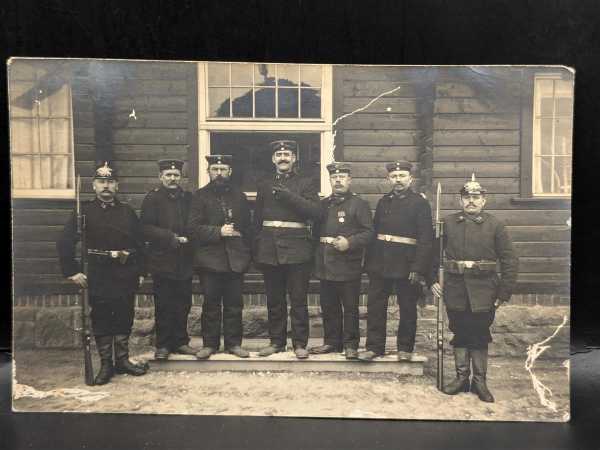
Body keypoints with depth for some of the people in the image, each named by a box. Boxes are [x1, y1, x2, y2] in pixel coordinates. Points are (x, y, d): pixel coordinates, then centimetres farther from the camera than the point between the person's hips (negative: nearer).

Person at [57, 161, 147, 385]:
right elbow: (64, 243, -3)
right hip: (98, 276, -2)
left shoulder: (127, 211, 7)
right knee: (101, 319, 5)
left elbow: (139, 243, 9)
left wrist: (140, 272, 5)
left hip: (126, 274, 2)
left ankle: (123, 360, 23)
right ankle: (106, 364, 17)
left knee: (124, 318, 9)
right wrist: (72, 271, -8)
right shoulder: (84, 211, -1)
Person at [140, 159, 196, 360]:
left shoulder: (188, 198, 11)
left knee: (183, 304, 8)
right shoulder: (152, 198, -2)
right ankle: (163, 346, 14)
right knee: (164, 306, 2)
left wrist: (188, 238, -4)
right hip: (162, 260, -4)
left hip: (184, 261, 4)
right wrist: (171, 237, -17)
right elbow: (146, 229, -10)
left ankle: (180, 342, 21)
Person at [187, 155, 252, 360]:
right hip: (210, 259, -2)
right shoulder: (200, 196, 4)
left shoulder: (239, 197, 13)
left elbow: (247, 228, 15)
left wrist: (246, 254, 6)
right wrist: (219, 231, -16)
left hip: (235, 259, 3)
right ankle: (209, 343, 15)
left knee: (234, 304, 6)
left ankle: (234, 343, 16)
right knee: (211, 304, 4)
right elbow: (193, 228, -6)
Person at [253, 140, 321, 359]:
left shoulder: (306, 184, 5)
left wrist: (287, 195, -16)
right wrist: (257, 250, 10)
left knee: (298, 300, 1)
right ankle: (276, 341, 21)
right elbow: (257, 220, 17)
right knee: (274, 300, 9)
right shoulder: (264, 187, 16)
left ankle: (300, 343, 12)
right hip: (269, 250, 3)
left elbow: (315, 211, -10)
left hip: (297, 250, -3)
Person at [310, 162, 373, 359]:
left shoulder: (359, 204, -1)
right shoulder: (323, 204, 15)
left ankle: (350, 345, 13)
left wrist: (349, 242, -21)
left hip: (348, 264, -5)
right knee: (329, 306, 12)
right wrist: (316, 257, 10)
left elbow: (368, 232, -8)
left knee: (350, 307, 3)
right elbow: (316, 230, 19)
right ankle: (331, 341, 24)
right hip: (325, 265, 5)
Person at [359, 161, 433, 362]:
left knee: (407, 308, 8)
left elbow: (426, 239, -10)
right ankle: (374, 346, 17)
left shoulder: (420, 204, -4)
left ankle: (405, 348, 22)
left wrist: (418, 269, -17)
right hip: (380, 263, 4)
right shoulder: (383, 202, 11)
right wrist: (368, 262, 6)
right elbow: (374, 232, 11)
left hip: (406, 265, -4)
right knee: (375, 306, 6)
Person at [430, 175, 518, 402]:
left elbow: (510, 261, -1)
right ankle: (462, 377, 25)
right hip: (455, 290, 1)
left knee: (480, 337, 8)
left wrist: (503, 294, -5)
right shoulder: (448, 222, 3)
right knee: (459, 334, 11)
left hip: (483, 292, -1)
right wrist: (432, 280, 1)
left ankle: (479, 381, 22)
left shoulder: (494, 225, -1)